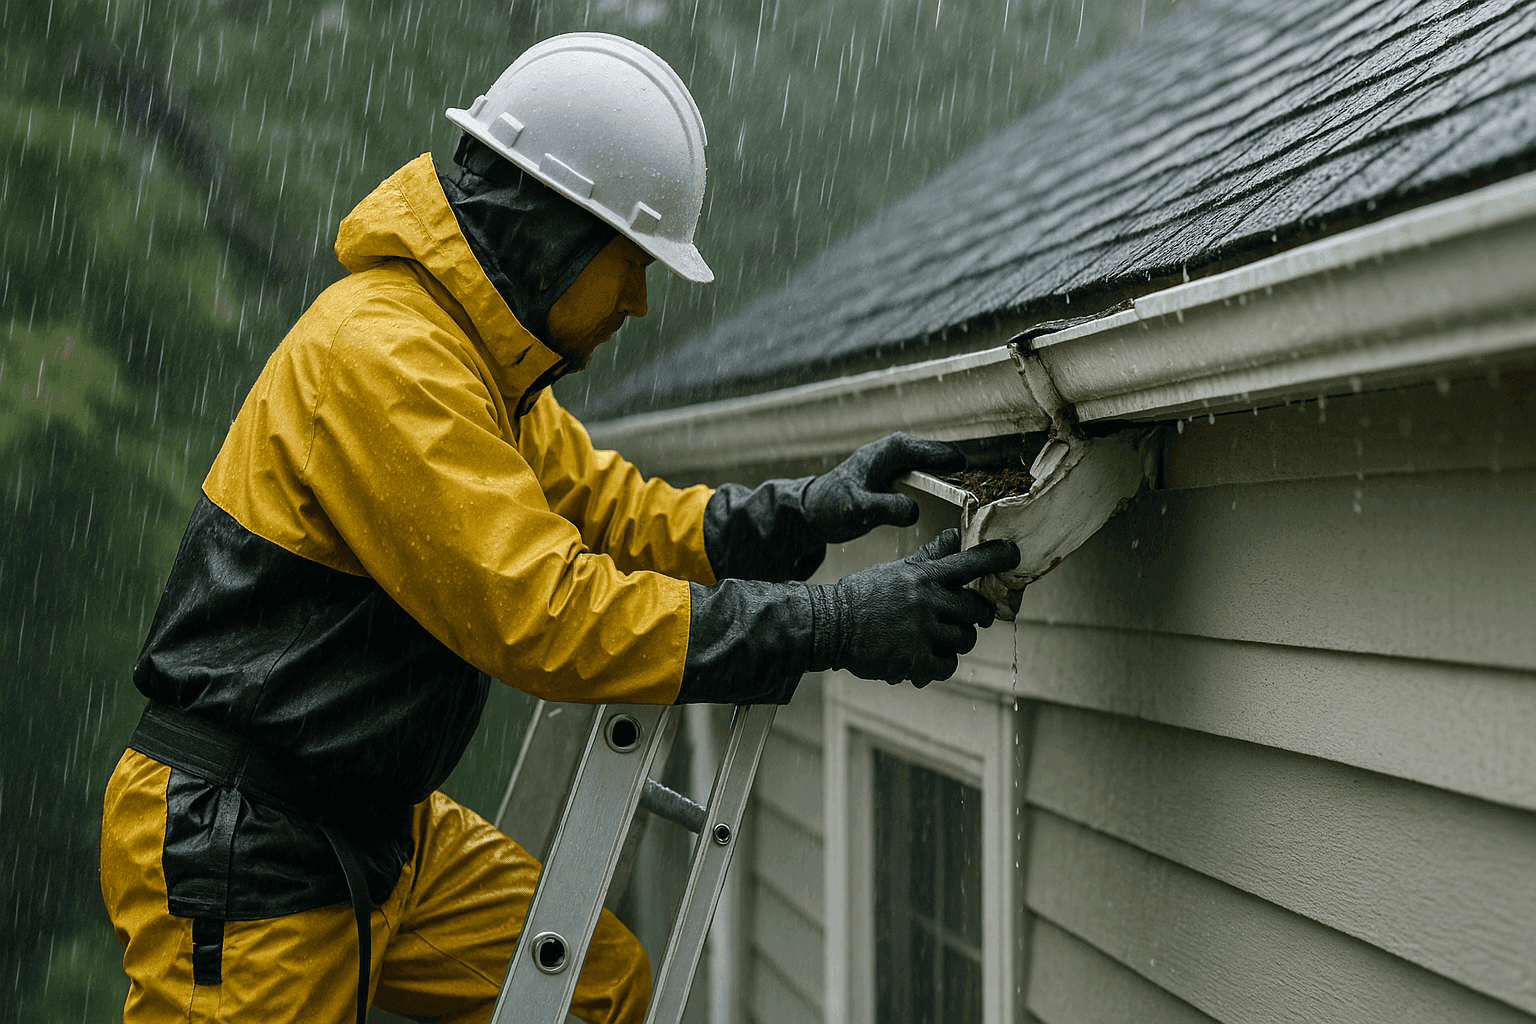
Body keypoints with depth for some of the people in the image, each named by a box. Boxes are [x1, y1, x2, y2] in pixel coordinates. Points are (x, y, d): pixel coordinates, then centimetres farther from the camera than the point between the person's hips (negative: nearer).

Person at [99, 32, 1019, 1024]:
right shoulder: (379, 355, -24)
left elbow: (606, 510, 9)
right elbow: (546, 612, -30)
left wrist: (802, 513, -7)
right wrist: (833, 625, -28)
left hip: (382, 830, 10)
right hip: (235, 855, -9)